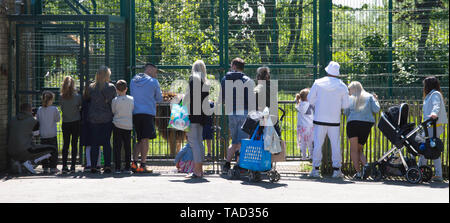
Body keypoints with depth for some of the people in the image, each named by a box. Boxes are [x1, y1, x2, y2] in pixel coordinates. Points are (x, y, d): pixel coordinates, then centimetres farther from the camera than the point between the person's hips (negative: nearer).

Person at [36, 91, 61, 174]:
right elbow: (58, 119, 1)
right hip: (52, 134, -3)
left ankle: (45, 167, 11)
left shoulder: (40, 110, -1)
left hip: (43, 135, 3)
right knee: (53, 151, 6)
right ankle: (53, 167, 6)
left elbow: (37, 120, 8)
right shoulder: (54, 109, -10)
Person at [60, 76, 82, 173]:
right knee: (74, 144, 4)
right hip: (76, 122, -1)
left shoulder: (61, 97, -5)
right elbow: (81, 106, 3)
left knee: (65, 144, 6)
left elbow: (62, 108, 3)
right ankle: (73, 166, 1)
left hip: (65, 123, 1)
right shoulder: (77, 96, -9)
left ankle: (64, 166, 1)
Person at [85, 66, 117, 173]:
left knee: (94, 143, 7)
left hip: (93, 119, 1)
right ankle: (107, 166, -1)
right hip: (107, 119, -1)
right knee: (107, 143, 4)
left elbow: (87, 99, 8)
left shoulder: (91, 87, -1)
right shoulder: (111, 87, -6)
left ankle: (93, 166, 5)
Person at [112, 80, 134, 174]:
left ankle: (117, 167, -4)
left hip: (117, 125, -2)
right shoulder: (131, 99, 0)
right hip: (129, 125, 2)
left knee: (117, 147, 1)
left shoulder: (115, 100, -7)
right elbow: (133, 111, 8)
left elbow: (112, 112, 1)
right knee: (127, 147, 10)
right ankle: (127, 167, 11)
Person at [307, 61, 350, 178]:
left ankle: (315, 169, 7)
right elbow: (345, 105, 2)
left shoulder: (318, 83, -3)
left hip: (320, 120, 0)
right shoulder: (342, 86, -1)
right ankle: (336, 169, 6)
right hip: (334, 120, 0)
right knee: (335, 145, 7)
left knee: (317, 144, 6)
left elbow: (310, 99, 2)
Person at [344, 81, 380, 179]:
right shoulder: (370, 97, 16)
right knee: (359, 149, 15)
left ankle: (358, 172, -13)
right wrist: (376, 100, 22)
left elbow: (346, 113, 7)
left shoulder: (350, 99, 13)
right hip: (367, 123, 3)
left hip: (353, 123, -3)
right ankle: (365, 164, -13)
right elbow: (376, 110, 4)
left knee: (354, 149, -1)